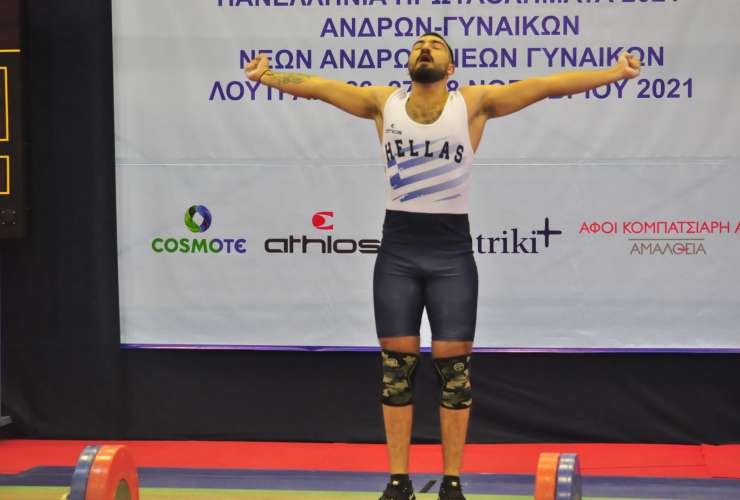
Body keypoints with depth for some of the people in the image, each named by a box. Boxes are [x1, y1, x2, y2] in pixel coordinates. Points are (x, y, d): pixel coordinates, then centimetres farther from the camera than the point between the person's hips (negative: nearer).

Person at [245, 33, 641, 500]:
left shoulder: (473, 103, -2)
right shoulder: (384, 102, 4)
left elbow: (544, 85, -8)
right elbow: (320, 86, 4)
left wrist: (612, 73, -13)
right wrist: (270, 76, -7)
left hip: (451, 253, -2)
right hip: (397, 252, 2)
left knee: (454, 367, 1)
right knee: (397, 366, 5)